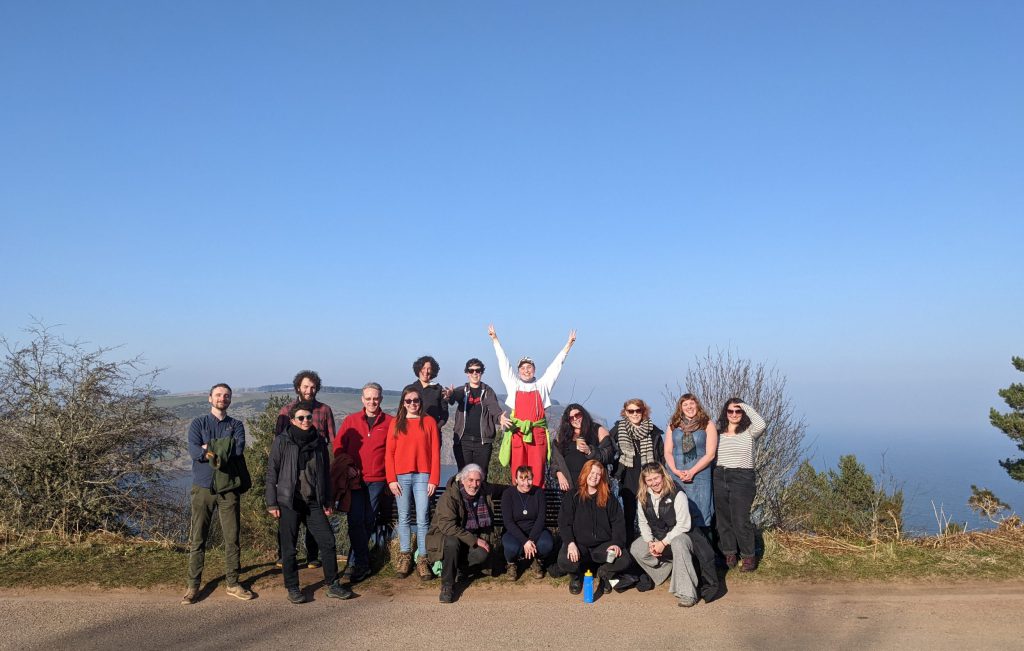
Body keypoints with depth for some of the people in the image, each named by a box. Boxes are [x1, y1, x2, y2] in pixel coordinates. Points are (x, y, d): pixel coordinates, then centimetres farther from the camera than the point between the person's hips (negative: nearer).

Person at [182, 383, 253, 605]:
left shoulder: (236, 426, 9)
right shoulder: (198, 424, 6)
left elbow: (238, 450, -9)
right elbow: (194, 451, -10)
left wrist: (210, 450, -12)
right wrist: (222, 453, -15)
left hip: (228, 487, 1)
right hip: (203, 486, -1)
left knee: (232, 538, 5)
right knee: (197, 538, 3)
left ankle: (233, 582, 16)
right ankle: (193, 585, 14)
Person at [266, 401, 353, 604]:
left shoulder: (319, 441, 6)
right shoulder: (282, 441, -5)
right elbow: (272, 473, -4)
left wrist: (328, 501, 11)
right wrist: (272, 503, -7)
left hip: (314, 503, 3)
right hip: (288, 503, -3)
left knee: (328, 542, 1)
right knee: (288, 548, 5)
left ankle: (333, 585, 13)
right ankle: (292, 588, 20)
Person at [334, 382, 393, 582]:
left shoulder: (390, 422, 2)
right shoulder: (350, 421, 5)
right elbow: (338, 447, 7)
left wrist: (391, 475, -4)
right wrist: (348, 465, -6)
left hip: (377, 479, 0)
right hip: (355, 479, 0)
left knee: (368, 521, 6)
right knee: (355, 521, -7)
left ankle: (355, 562, 22)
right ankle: (362, 564, 2)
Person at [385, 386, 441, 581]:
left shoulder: (429, 422, 4)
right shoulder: (396, 423, 7)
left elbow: (435, 452, 2)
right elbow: (389, 453, 5)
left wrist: (434, 479, -3)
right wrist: (391, 479, -3)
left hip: (423, 476, -1)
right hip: (401, 476, 1)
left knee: (422, 519, -2)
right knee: (404, 517, 7)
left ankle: (422, 558, 5)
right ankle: (405, 555, 17)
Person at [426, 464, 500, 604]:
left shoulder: (486, 494, -2)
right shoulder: (449, 496, -19)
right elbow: (447, 525, -28)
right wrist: (474, 540, -28)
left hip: (473, 541, 4)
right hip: (445, 536, -4)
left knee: (483, 555, -27)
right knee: (452, 542, -37)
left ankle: (458, 565, 3)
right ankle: (447, 586, -21)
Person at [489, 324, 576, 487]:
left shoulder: (542, 385, 14)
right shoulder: (514, 385, 13)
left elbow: (556, 365, 13)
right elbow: (504, 363, 13)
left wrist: (569, 344, 11)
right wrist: (495, 339, 14)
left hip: (538, 433, 0)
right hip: (517, 432, 0)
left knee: (537, 473, -2)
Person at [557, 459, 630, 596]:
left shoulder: (609, 498, 11)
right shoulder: (572, 497, 4)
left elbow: (618, 522, 5)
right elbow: (564, 523, -3)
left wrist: (617, 543, -11)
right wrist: (570, 543, -19)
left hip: (603, 544, 2)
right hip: (579, 544, -2)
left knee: (624, 560, -25)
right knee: (564, 561, -32)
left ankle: (604, 574, 11)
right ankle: (576, 576, 8)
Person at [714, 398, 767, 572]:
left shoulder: (748, 432, 0)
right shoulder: (719, 433, 10)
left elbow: (761, 425, -22)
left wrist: (746, 406, -11)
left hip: (742, 478, -4)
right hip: (719, 478, 4)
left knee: (741, 520, -7)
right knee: (723, 518, 8)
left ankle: (748, 557, 7)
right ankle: (729, 554, 21)